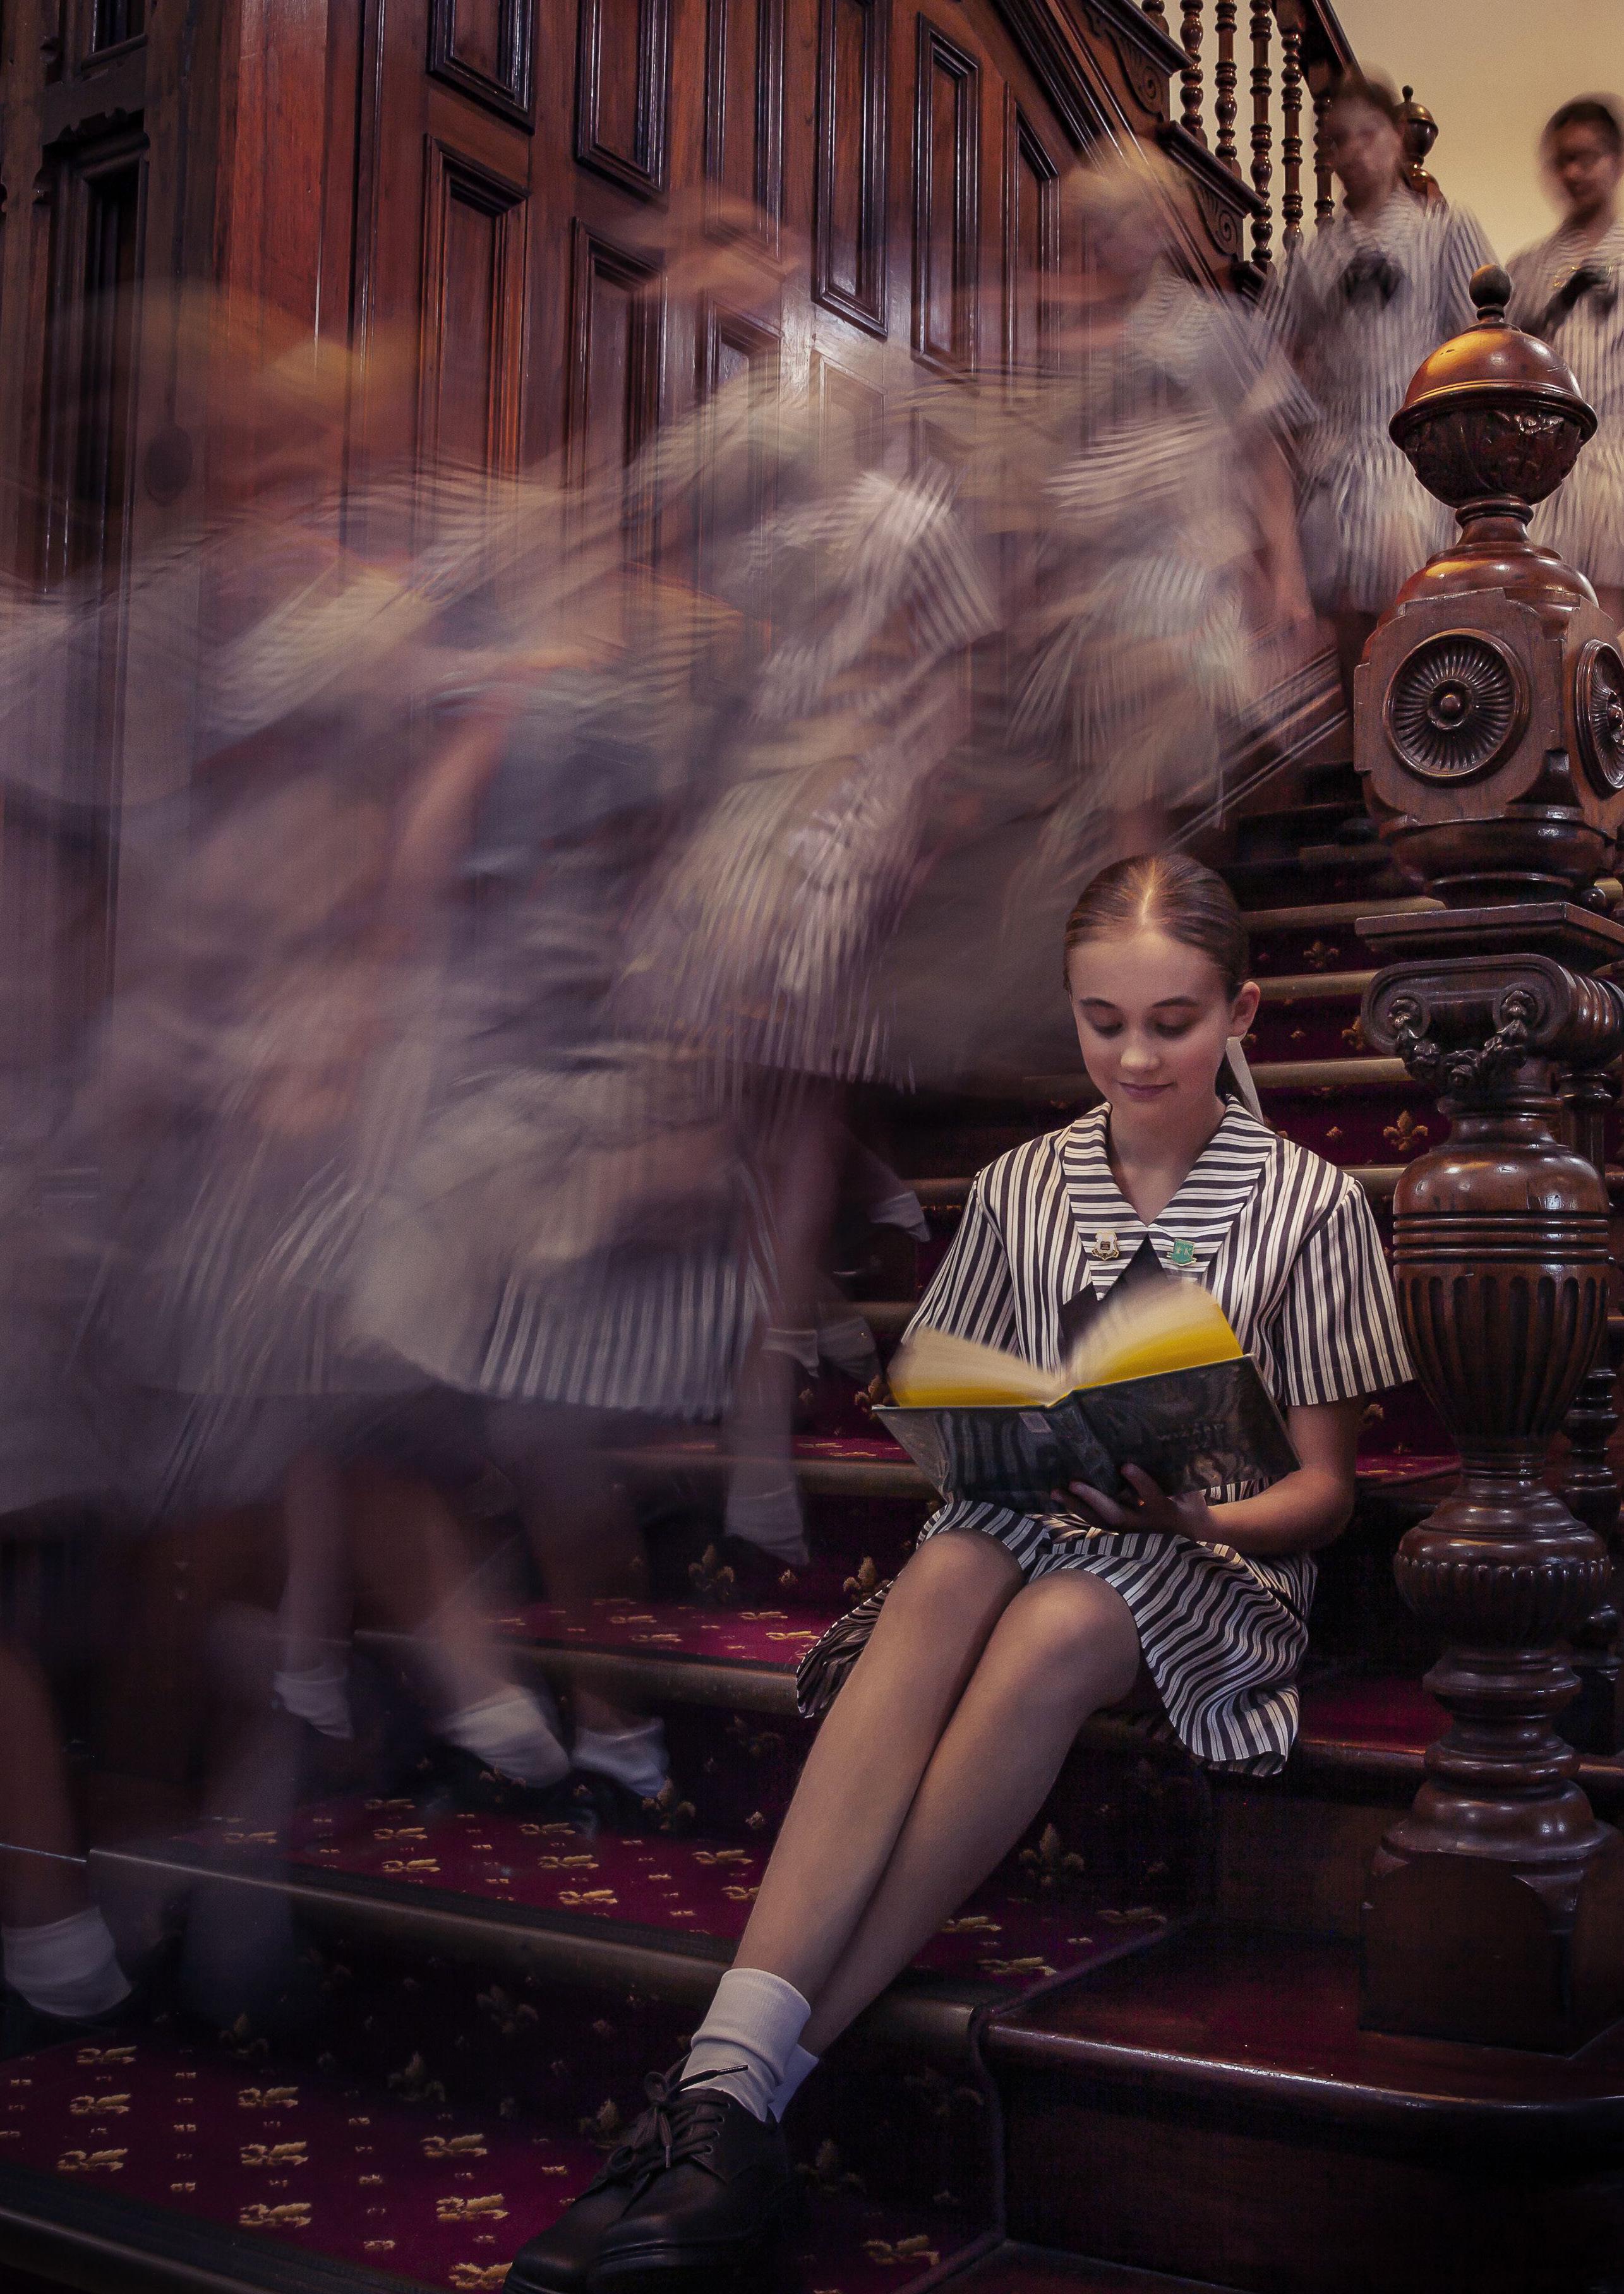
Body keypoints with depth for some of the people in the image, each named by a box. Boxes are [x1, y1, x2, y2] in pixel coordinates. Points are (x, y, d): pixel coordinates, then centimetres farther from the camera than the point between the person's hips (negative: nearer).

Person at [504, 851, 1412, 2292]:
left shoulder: (1312, 1208, 1)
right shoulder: (1021, 1188, 9)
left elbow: (1326, 1489, 1)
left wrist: (1196, 1515, -19)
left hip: (1217, 1565, -2)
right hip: (1031, 1528, 2)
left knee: (1057, 1631, -37)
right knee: (948, 1577, -35)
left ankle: (754, 2076, -37)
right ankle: (726, 2067, -45)